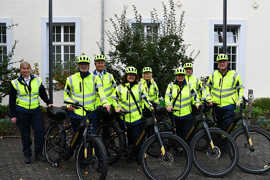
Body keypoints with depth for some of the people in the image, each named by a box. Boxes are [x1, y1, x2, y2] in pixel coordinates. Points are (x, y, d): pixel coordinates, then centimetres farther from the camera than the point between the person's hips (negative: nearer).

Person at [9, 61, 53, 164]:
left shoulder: (37, 80, 6)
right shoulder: (15, 83, 1)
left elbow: (43, 94, 18)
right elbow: (12, 100, 3)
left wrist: (48, 103, 8)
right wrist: (12, 115, 1)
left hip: (36, 111, 1)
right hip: (22, 112, -1)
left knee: (40, 132, -6)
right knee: (25, 135, 7)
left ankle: (38, 153, 12)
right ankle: (27, 155, 22)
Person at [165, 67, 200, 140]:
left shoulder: (189, 85, 6)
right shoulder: (171, 85, 3)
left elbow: (194, 95, 10)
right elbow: (167, 96, -3)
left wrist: (197, 103, -6)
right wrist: (168, 105, -18)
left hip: (187, 114, 0)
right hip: (175, 114, 0)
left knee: (187, 133, -2)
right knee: (178, 134, 12)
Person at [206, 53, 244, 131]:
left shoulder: (234, 75, -1)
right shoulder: (213, 75, 6)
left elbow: (240, 88, 7)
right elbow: (208, 87, 17)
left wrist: (239, 101, -3)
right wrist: (209, 99, 7)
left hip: (229, 105, -3)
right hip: (216, 105, 3)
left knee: (227, 127, -9)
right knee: (219, 126, 13)